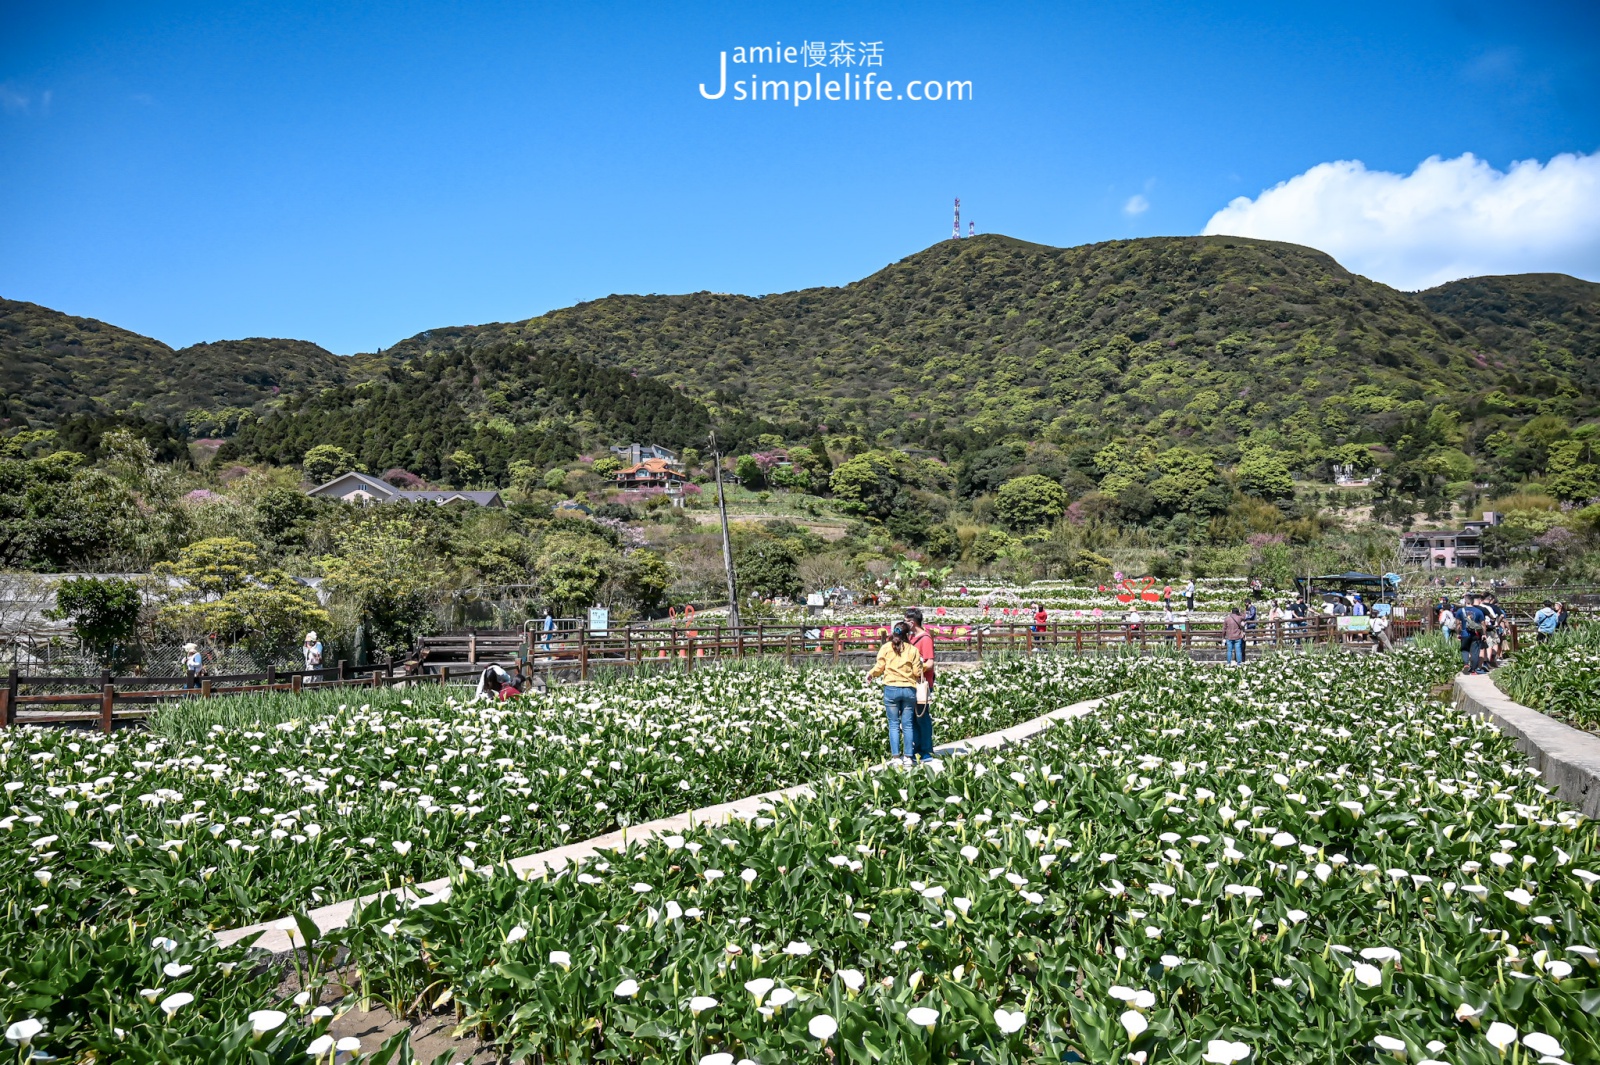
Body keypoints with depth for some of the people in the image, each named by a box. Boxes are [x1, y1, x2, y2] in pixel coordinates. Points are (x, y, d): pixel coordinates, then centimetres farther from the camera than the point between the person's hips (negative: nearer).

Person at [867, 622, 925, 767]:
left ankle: (895, 757, 2)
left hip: (891, 689, -1)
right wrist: (924, 666, 21)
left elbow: (879, 668, 1)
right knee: (907, 725, 6)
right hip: (909, 690, 1)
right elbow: (917, 672, 1)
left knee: (894, 725, 4)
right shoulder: (913, 650, 2)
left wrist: (870, 674, 20)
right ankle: (908, 757, 8)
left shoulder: (886, 648, 1)